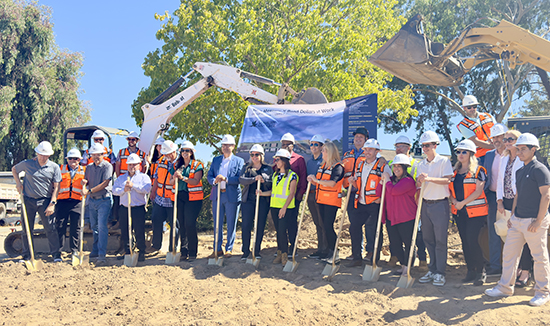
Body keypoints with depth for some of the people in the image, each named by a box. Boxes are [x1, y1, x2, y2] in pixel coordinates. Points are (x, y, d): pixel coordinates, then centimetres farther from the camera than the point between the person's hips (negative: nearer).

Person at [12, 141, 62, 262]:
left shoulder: (54, 167, -2)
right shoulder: (27, 164, 0)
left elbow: (56, 187, -2)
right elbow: (14, 169, 20)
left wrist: (52, 204, -9)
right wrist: (18, 183, 6)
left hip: (45, 201, -1)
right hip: (28, 200, 1)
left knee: (50, 228, -4)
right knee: (26, 229, 7)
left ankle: (56, 254, 3)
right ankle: (26, 256, 20)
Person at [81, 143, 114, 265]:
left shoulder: (107, 166, -7)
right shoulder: (89, 167, 12)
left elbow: (105, 184, -15)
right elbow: (86, 181, 12)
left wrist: (90, 191, -19)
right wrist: (84, 186, -12)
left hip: (104, 200, -6)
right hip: (92, 200, 6)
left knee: (102, 226, -12)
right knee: (94, 226, 14)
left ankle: (102, 255, -13)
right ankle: (95, 251, 27)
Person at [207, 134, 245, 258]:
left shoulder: (239, 161, 3)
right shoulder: (216, 160, 14)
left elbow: (239, 178, -8)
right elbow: (209, 175, 8)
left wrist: (226, 179, -21)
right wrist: (214, 181, -14)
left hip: (232, 196, -3)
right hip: (217, 196, 3)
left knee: (231, 224, 3)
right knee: (217, 223, 8)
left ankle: (229, 249, 14)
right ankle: (218, 249, 17)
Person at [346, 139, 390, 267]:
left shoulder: (383, 166, -3)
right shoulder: (360, 165, 15)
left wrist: (381, 198, -18)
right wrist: (353, 182, 2)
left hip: (375, 204, -6)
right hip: (361, 204, 6)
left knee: (374, 229, -7)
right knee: (354, 226, 2)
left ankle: (374, 259, 8)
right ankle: (357, 258, 13)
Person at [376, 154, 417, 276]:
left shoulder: (409, 181, -12)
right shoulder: (391, 180, 12)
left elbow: (394, 190, -25)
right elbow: (378, 194, 11)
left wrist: (387, 180, -9)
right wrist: (382, 181, -3)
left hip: (406, 219, -7)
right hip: (391, 218, 8)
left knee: (408, 244, 2)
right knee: (395, 245, 14)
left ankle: (407, 267, 16)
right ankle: (403, 264, 31)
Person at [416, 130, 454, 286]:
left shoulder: (444, 161, -4)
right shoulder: (421, 164, 14)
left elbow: (447, 180, -16)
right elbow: (418, 185, 14)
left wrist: (430, 178, -29)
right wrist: (419, 181, -9)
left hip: (440, 204, -6)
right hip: (425, 204, 6)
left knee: (440, 240, -4)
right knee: (428, 239, 9)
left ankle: (440, 273, 3)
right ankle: (432, 270, 19)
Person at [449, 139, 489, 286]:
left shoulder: (478, 170, -5)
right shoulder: (455, 172, 13)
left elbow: (478, 191, -13)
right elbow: (450, 189, 14)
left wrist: (463, 202, -17)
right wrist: (454, 200, -6)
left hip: (475, 211, -6)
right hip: (459, 212, 6)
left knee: (472, 241, -10)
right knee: (465, 241, 9)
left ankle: (480, 272, 5)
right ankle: (471, 271, 20)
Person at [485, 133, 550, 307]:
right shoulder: (520, 171, 14)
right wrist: (512, 215, 17)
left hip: (534, 221, -8)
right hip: (517, 220, 8)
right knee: (509, 253, 10)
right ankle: (505, 287, 20)